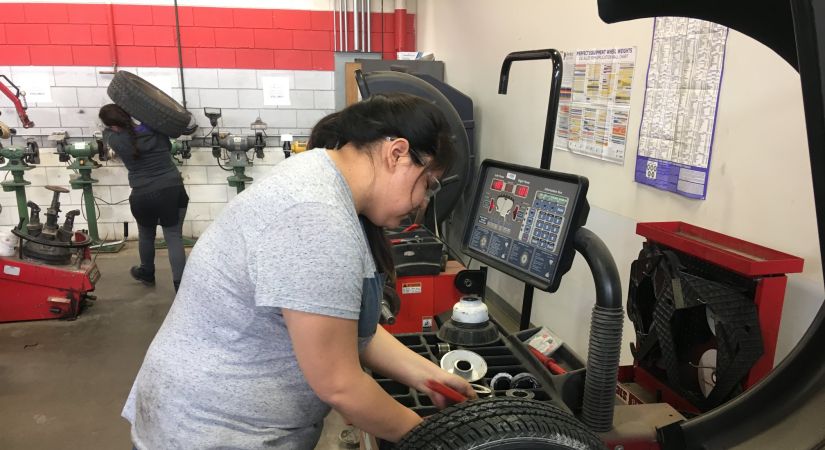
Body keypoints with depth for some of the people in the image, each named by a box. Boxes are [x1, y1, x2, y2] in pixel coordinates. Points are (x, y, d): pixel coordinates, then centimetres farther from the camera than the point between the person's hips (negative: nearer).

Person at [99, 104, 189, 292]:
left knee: (146, 236, 23)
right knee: (174, 238, 1)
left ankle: (147, 274, 45)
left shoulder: (115, 140, -5)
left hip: (143, 197, -1)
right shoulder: (156, 130, 1)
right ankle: (181, 285, -6)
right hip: (172, 191, 1)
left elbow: (107, 133, 20)